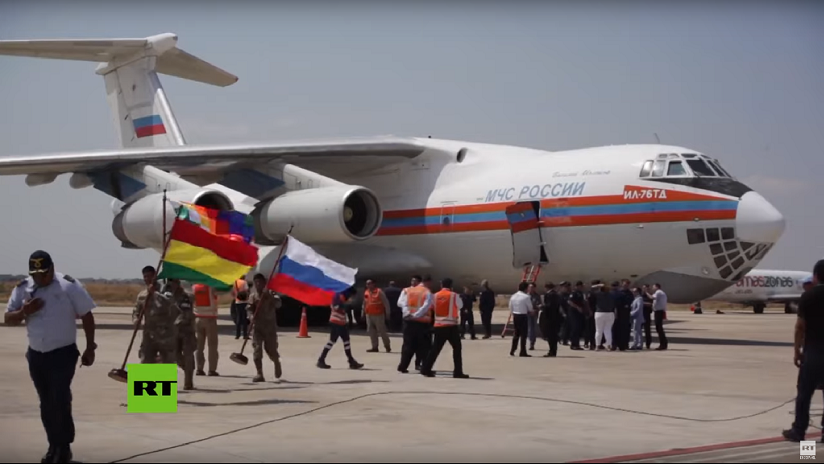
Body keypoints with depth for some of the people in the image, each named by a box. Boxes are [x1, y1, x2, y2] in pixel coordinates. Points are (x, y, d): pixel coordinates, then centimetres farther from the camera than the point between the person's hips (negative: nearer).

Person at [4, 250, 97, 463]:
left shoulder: (69, 286, -10)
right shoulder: (22, 288, 1)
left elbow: (87, 316, -5)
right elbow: (7, 319, 5)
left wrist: (90, 348, -6)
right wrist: (24, 312, -16)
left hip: (63, 353, -5)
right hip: (36, 354, 5)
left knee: (61, 400, -12)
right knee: (46, 402, 11)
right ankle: (54, 446, 21)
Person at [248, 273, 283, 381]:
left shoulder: (270, 294, 0)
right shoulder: (253, 296, 7)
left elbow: (278, 304, -17)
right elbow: (251, 310, 1)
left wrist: (269, 296, -29)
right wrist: (250, 308, -22)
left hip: (270, 325, -2)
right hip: (257, 326, 2)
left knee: (271, 349, 0)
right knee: (257, 349, -9)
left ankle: (277, 363, 35)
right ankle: (259, 374, -7)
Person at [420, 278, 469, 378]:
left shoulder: (435, 296, 5)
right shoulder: (454, 295, -4)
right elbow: (460, 305, 10)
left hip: (438, 325, 4)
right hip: (451, 325, -4)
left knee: (436, 348, 10)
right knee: (456, 348, 4)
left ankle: (426, 369, 6)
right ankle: (458, 372, 0)